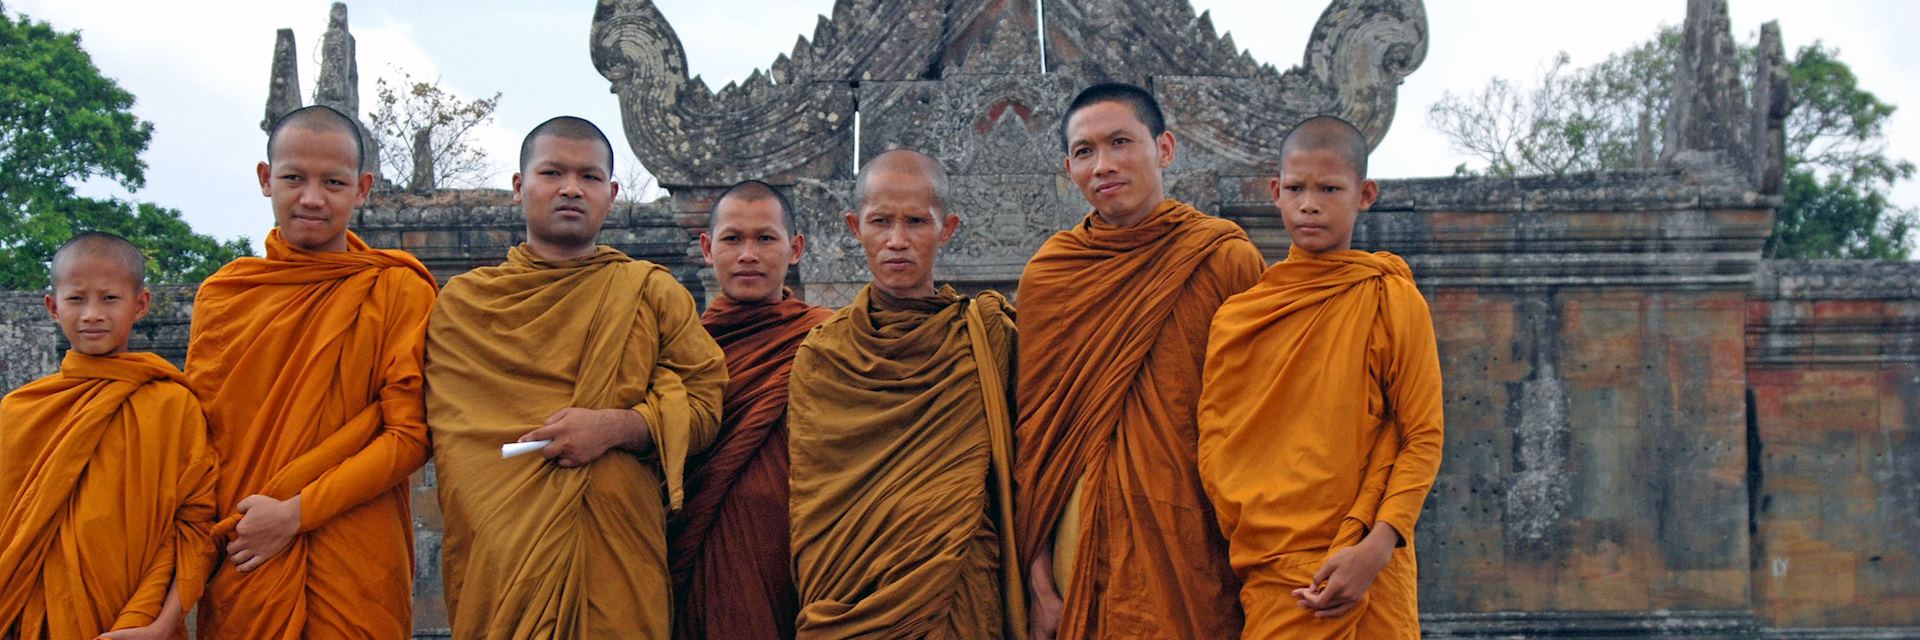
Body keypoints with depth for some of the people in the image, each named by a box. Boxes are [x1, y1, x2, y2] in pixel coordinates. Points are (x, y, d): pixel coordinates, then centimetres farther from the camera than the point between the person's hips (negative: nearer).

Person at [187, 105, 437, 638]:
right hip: (239, 574, 3)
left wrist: (294, 513, -13)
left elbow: (410, 434, -7)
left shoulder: (399, 290, -2)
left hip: (356, 574, -2)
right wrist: (232, 528, -4)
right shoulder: (220, 295, 8)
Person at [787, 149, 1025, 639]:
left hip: (959, 594, -1)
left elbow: (1018, 468, 0)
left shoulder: (989, 332, 0)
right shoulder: (819, 355, 5)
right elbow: (808, 504, 7)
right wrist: (817, 596, -2)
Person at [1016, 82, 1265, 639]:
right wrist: (1039, 581, 0)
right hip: (1081, 541, 2)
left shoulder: (1226, 259, -2)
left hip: (1194, 542, -2)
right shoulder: (1047, 275, 5)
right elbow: (1033, 431, 6)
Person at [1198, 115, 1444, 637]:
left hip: (1363, 576, -2)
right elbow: (1214, 448, 7)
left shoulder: (1392, 301, -2)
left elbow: (1423, 439, -5)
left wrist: (1376, 547, -16)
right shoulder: (1236, 317, 6)